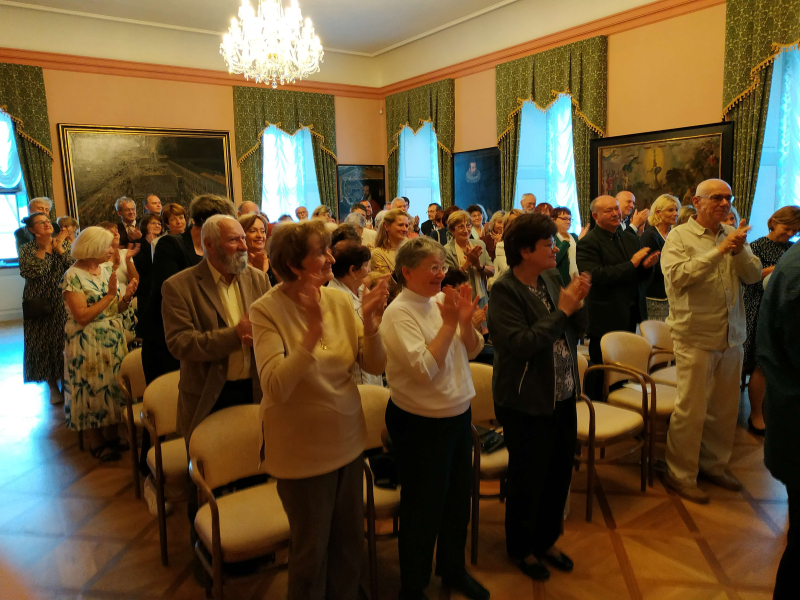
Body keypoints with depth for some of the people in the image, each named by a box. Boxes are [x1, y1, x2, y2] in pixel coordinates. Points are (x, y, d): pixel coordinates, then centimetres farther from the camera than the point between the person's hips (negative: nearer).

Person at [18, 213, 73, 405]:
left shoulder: (64, 244, 3)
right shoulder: (27, 249, -2)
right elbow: (29, 273, -18)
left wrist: (58, 248, -15)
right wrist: (42, 249, -17)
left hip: (63, 303, 1)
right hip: (39, 304, -1)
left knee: (65, 341, 4)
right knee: (44, 344, 5)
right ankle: (53, 386, 19)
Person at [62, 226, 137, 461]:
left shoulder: (107, 269, 5)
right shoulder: (73, 276, -14)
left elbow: (117, 309, 8)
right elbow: (82, 317, -20)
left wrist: (126, 297, -13)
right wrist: (110, 295, -20)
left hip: (113, 340, 6)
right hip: (88, 344, -6)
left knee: (113, 386, 12)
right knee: (92, 389, 5)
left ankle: (111, 436, 26)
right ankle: (96, 443, 19)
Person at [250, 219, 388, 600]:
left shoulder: (340, 300, -4)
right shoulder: (267, 310, -17)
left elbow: (375, 367, -3)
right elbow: (276, 388, -27)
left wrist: (370, 325, -22)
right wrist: (313, 331, -36)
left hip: (348, 441, 5)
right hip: (303, 451, -4)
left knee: (350, 541, 21)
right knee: (311, 551, 15)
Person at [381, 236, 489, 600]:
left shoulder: (443, 301, 0)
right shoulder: (398, 314, -18)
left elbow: (471, 351, 4)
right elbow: (425, 369, -25)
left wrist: (466, 321, -13)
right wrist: (448, 324, -24)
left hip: (458, 413, 7)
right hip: (420, 423, -6)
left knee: (459, 497, 21)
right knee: (423, 508, 9)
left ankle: (453, 569, 45)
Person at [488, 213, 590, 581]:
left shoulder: (552, 278, 2)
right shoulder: (505, 290, -17)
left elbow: (579, 330, 7)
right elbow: (520, 344, -27)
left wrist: (578, 304, -12)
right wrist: (561, 310, -22)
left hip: (563, 396, 7)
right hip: (527, 402, -7)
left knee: (560, 473, 18)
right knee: (528, 479, 9)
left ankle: (546, 540, 42)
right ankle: (520, 548, 35)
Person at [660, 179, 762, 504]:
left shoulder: (733, 235, 10)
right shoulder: (679, 237, -6)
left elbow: (754, 275, 2)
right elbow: (677, 276, -21)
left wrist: (739, 250, -17)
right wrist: (719, 250, -22)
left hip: (732, 336, 6)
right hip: (695, 336, -6)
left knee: (725, 409, 16)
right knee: (691, 410, 0)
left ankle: (713, 465, 34)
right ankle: (680, 475, 15)